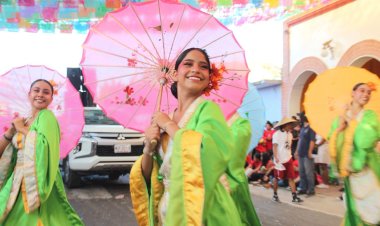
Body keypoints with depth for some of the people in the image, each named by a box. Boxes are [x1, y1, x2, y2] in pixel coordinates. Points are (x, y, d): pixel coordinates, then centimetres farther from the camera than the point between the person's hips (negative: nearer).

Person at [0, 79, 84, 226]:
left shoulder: (47, 116, -7)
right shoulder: (23, 121, 13)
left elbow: (45, 145, -26)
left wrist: (23, 130, -12)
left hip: (37, 182, -7)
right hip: (17, 183, 7)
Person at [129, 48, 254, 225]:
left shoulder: (208, 108, -9)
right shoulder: (166, 119, 5)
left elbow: (207, 155, -28)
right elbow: (147, 176, 7)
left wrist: (169, 125, -16)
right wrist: (149, 148, -12)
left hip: (204, 211, -5)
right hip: (168, 210, 5)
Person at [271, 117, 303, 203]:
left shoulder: (289, 134, 10)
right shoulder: (277, 134, -11)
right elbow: (274, 147, -14)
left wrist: (290, 155, 13)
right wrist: (276, 158, -22)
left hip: (288, 159, 6)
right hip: (280, 160, -6)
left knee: (291, 178, 1)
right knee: (277, 178, 7)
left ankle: (294, 196, 2)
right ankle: (275, 194, 22)